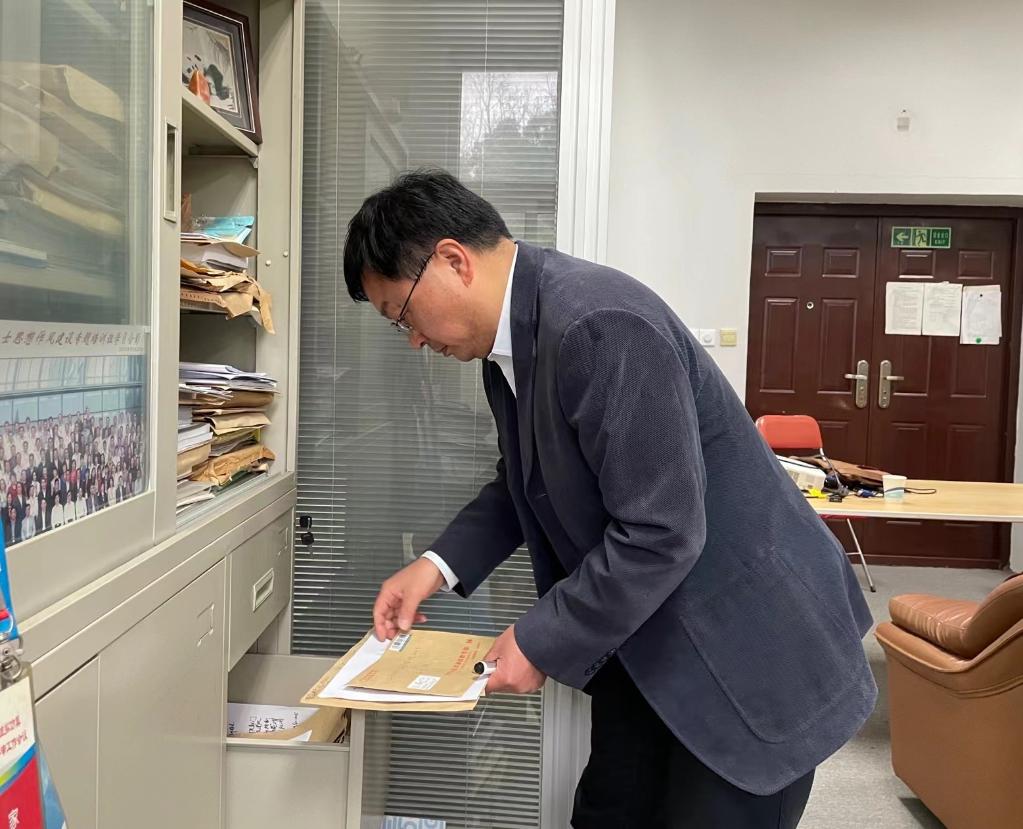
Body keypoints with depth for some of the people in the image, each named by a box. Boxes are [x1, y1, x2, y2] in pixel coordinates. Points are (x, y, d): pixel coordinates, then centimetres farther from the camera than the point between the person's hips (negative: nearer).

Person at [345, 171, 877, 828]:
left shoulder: (599, 325, -28)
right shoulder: (510, 334, 1)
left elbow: (661, 532, -28)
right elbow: (524, 482, 15)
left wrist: (542, 645, -17)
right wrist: (441, 565, 2)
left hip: (752, 645, -8)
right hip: (648, 635, 8)